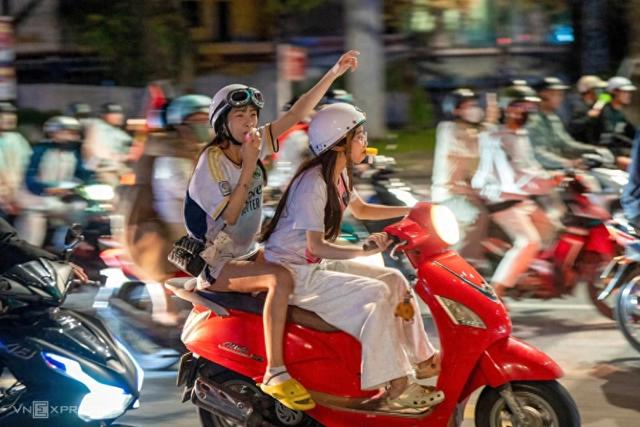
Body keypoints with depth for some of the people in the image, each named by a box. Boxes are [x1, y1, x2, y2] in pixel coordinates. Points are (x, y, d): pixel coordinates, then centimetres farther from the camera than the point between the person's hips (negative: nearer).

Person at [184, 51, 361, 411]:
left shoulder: (255, 145, 1)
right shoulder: (213, 160, -17)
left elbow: (297, 114, -6)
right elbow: (228, 216, -23)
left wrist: (334, 73, -14)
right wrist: (248, 167, -26)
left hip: (247, 252, 8)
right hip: (216, 263, -8)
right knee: (281, 277, -31)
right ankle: (275, 375, -33)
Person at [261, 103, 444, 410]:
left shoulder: (339, 174, 6)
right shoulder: (313, 183, -24)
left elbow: (360, 209, 25)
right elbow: (315, 246, -28)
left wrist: (409, 210, 16)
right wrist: (363, 250, -41)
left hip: (316, 264, 10)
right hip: (291, 273, -10)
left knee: (394, 279, 3)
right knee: (376, 294, -22)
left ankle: (424, 359, 11)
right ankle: (396, 387, -21)